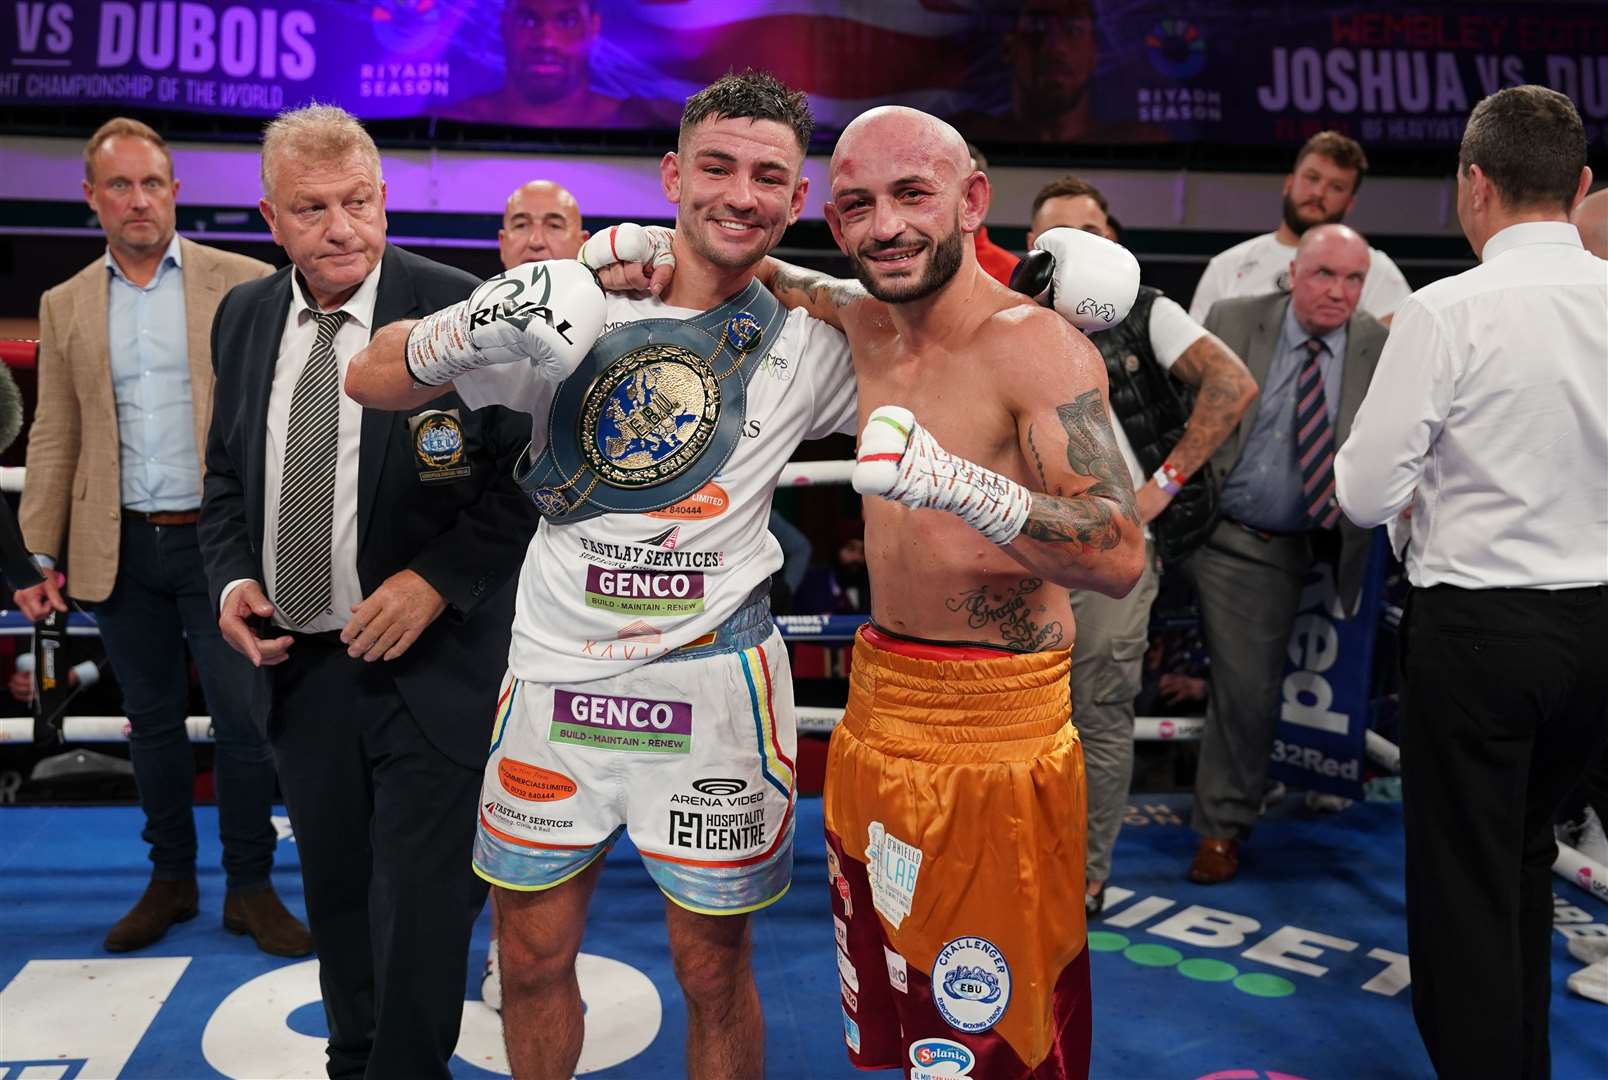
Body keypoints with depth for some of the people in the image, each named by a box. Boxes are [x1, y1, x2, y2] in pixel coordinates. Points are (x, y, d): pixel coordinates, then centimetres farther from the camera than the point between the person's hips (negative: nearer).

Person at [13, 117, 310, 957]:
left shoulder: (245, 284, -1)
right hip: (119, 549, 3)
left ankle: (250, 887, 17)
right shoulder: (65, 306, 9)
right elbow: (54, 439, 10)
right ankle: (171, 880, 29)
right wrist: (40, 556, 6)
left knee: (243, 721, 0)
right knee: (152, 722, 14)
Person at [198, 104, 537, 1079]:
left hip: (428, 667, -5)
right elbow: (228, 474, 16)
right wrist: (234, 576, -1)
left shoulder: (462, 310, -12)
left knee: (419, 910, 3)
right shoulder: (245, 316, 6)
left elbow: (528, 474, -10)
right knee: (337, 902, 21)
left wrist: (437, 578, -18)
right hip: (299, 666, 6)